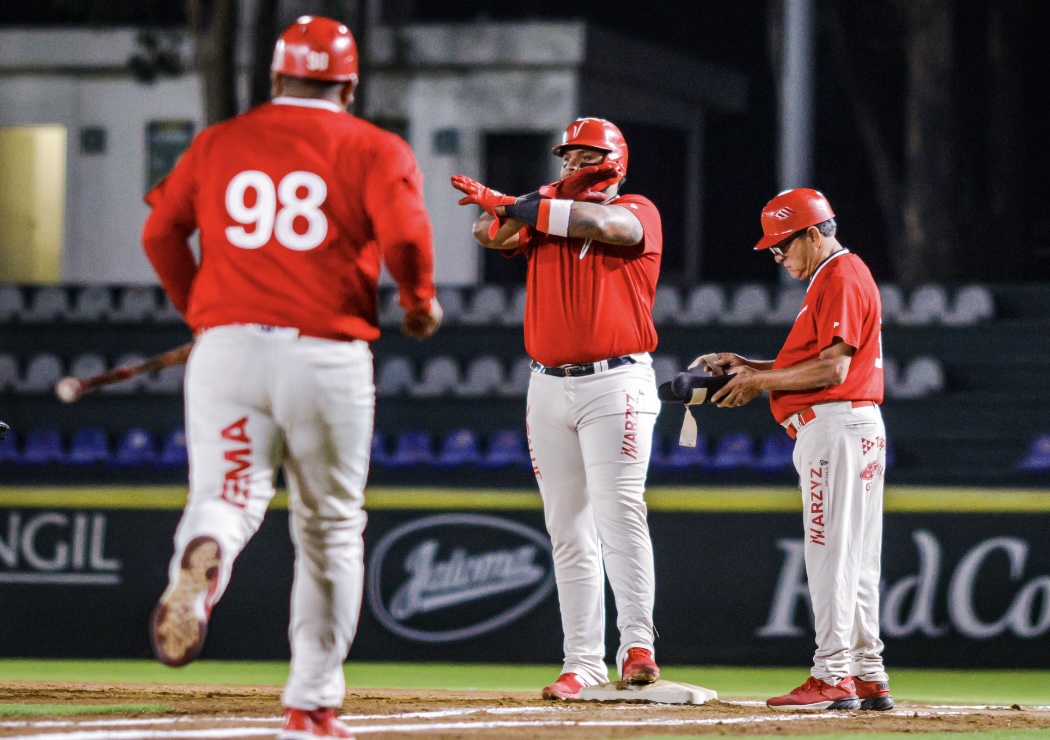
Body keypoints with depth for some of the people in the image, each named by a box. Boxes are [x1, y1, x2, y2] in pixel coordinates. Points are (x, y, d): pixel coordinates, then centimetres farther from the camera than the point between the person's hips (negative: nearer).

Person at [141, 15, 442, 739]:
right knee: (330, 528, 12)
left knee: (227, 496, -5)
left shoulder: (216, 144, 13)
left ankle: (200, 561, -44)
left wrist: (197, 307, 27)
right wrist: (421, 305, 6)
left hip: (226, 346, 1)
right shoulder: (374, 149, 3)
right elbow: (405, 235, -12)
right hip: (328, 353, -1)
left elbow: (161, 231, 12)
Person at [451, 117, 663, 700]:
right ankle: (583, 663, 5)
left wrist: (518, 206, -17)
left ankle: (637, 647, -22)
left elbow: (607, 224, -21)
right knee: (568, 531, 4)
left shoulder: (638, 212, 2)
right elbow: (492, 234, -1)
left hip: (615, 384, -5)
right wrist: (553, 194, -12)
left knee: (618, 511, -17)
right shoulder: (548, 212, 16)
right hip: (548, 386, 5)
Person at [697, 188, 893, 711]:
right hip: (857, 429, 11)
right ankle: (868, 677, 12)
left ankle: (833, 676, -13)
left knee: (831, 552, -11)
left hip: (836, 426, -11)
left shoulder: (841, 278, -11)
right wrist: (748, 367, 13)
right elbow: (815, 364, 23)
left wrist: (759, 382, -12)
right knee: (856, 558, 10)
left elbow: (832, 369, -19)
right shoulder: (834, 277, 22)